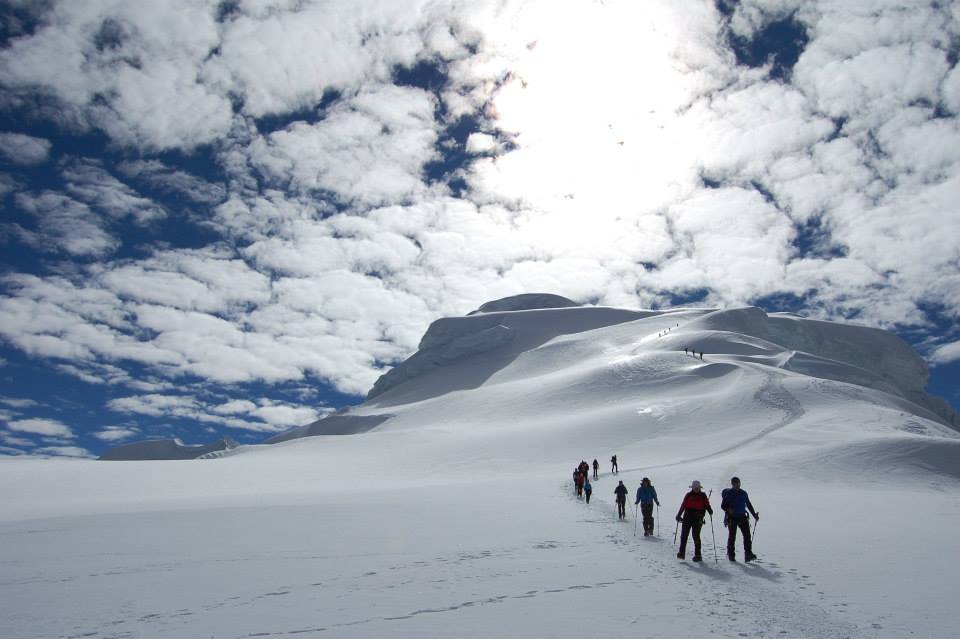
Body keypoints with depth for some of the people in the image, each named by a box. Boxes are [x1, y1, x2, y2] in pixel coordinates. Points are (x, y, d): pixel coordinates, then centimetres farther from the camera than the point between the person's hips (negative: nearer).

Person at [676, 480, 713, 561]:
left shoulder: (703, 496, 5)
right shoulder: (688, 495, 7)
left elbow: (707, 505, 0)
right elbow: (683, 506, 7)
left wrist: (710, 511, -20)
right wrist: (679, 515, 4)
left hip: (697, 519, -2)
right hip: (687, 518, 2)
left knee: (696, 537, -3)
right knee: (684, 535, 1)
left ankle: (697, 555, 6)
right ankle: (681, 553, 9)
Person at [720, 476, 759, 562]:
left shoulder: (743, 493, 10)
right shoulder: (728, 494, -2)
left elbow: (749, 505, 20)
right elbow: (722, 506, -2)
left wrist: (754, 515, 17)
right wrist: (728, 510, -21)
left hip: (742, 517, 3)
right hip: (732, 518, -3)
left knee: (747, 535, -10)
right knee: (732, 536, 2)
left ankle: (748, 554, -11)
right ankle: (731, 555, 13)